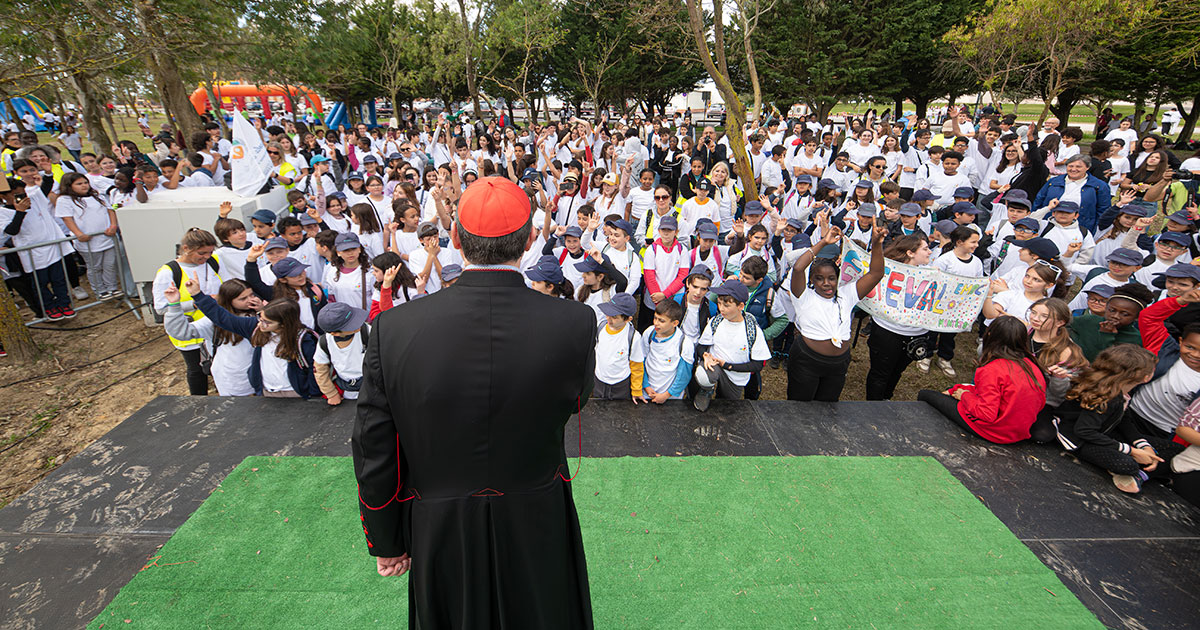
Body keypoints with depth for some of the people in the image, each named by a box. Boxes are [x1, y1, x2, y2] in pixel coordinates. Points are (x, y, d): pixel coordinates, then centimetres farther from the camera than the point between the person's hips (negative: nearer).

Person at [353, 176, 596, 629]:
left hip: (441, 538, 1)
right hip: (537, 535, 0)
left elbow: (373, 455, -10)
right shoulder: (575, 323, -24)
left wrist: (386, 543, 6)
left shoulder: (393, 329, -20)